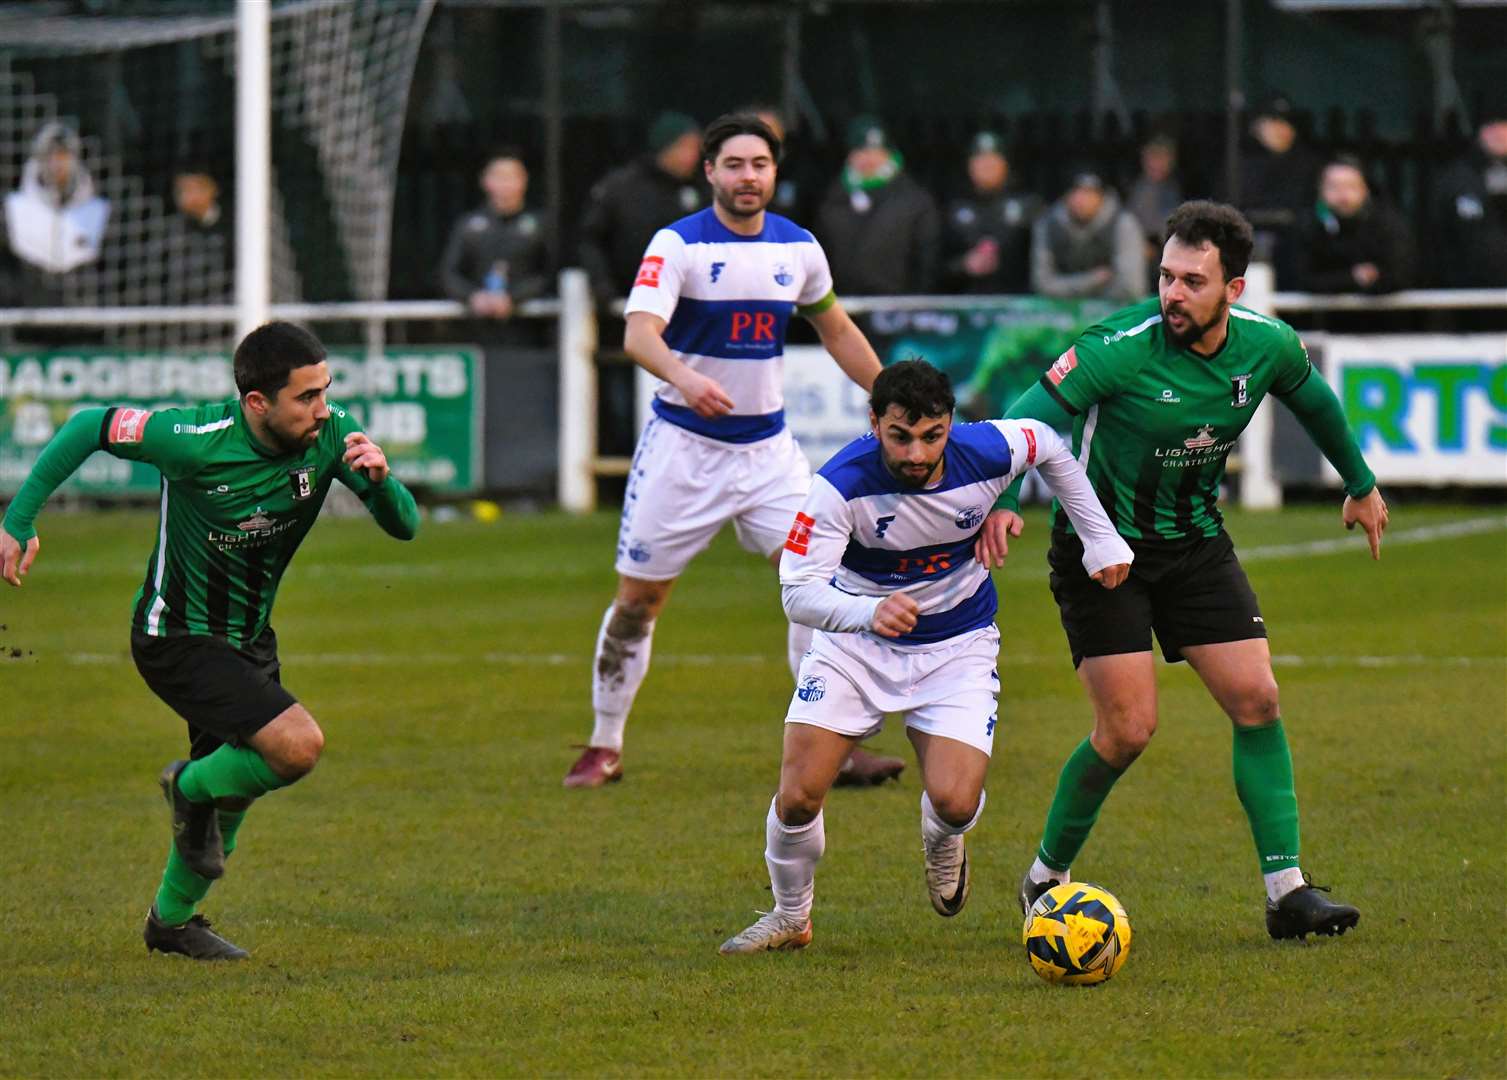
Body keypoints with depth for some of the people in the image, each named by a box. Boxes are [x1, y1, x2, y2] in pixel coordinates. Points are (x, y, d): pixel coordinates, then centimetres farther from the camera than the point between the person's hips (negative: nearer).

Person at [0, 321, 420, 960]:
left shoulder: (331, 435, -13)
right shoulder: (196, 440, -28)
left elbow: (404, 526, -10)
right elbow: (88, 427, -14)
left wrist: (380, 480, -33)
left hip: (250, 640, 7)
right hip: (178, 639, -7)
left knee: (231, 793, 19)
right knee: (297, 745, -24)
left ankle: (171, 920, 43)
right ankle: (192, 787, 6)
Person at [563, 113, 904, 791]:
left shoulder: (798, 248, 3)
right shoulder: (677, 245, -12)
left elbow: (837, 332, 20)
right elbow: (639, 334, -26)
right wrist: (684, 378, -46)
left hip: (767, 444, 3)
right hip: (684, 444, -3)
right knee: (637, 599, 1)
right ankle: (605, 748, 16)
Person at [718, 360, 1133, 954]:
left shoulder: (988, 453, -22)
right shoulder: (842, 484, -29)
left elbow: (1049, 447, 3)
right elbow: (798, 591, -33)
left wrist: (1101, 538, 8)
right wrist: (868, 613, -52)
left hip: (957, 645, 1)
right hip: (855, 640, -1)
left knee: (955, 803, -17)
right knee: (798, 797, -11)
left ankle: (942, 842, 24)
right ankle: (790, 917, 19)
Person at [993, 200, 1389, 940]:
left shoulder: (1268, 345, -8)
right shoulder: (1120, 348, -24)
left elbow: (1314, 401, 15)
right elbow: (1028, 420, -22)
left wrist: (1361, 485, 28)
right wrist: (996, 501, -40)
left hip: (1194, 541, 5)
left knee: (1256, 700, -5)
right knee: (1128, 728, -10)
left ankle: (1286, 891, 0)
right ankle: (1045, 877, 11)